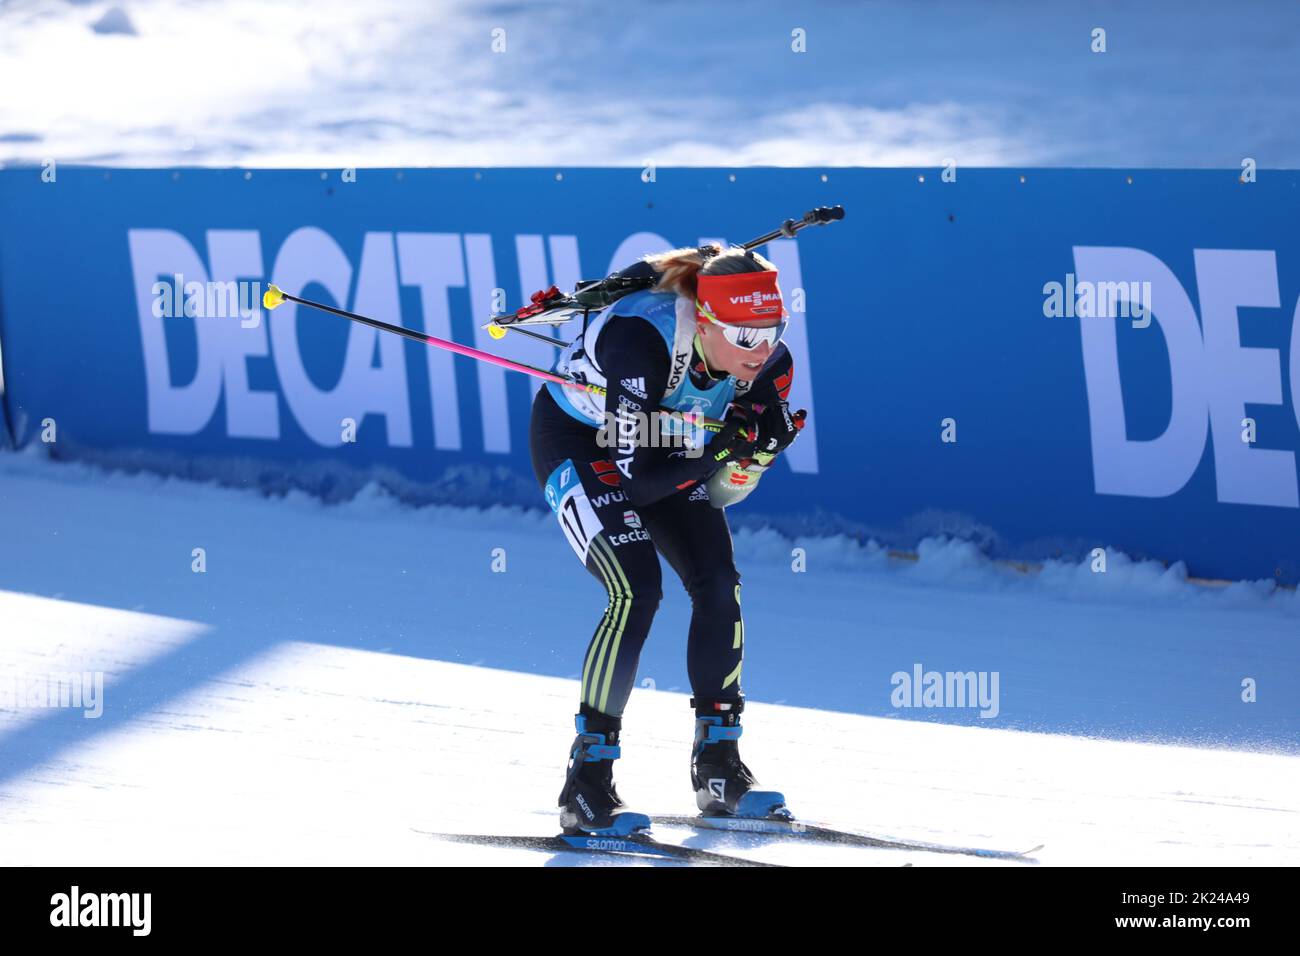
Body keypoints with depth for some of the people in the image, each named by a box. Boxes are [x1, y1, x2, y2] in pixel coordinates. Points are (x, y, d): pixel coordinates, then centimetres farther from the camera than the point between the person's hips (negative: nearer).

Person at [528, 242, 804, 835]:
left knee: (718, 583, -6)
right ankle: (586, 787, -19)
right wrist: (721, 448, -40)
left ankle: (718, 769, 9)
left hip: (666, 442, 6)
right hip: (576, 440, -6)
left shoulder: (768, 359, -22)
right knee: (638, 590, -22)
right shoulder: (645, 342, -39)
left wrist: (763, 440, -27)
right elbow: (631, 477, -35)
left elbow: (759, 445, -5)